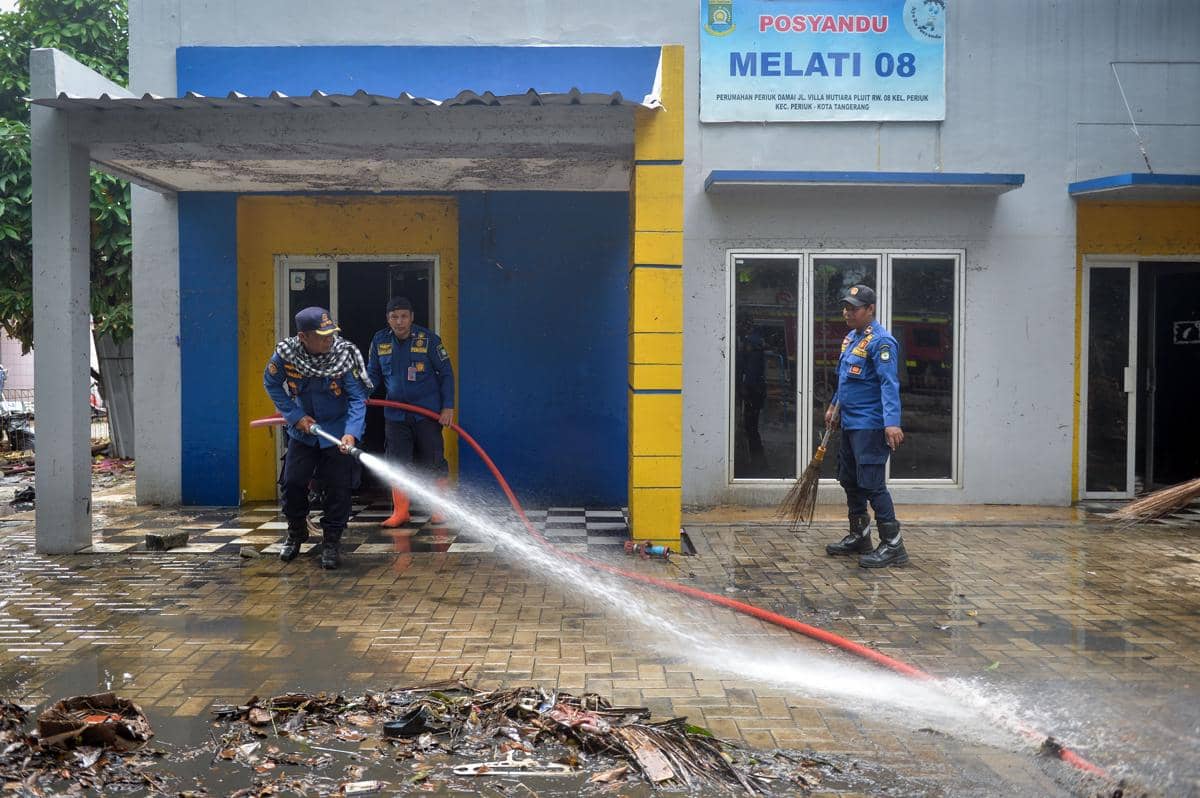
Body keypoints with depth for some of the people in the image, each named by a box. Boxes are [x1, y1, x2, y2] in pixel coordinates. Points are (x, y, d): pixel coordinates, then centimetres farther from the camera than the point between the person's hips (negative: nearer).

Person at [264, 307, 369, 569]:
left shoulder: (345, 355, -23)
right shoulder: (285, 353, -18)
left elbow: (358, 398, -22)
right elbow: (272, 384, 0)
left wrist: (351, 433, -36)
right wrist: (295, 416, -10)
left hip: (337, 431, -2)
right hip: (302, 430, 2)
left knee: (338, 487, -5)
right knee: (293, 483, 1)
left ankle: (332, 543, 11)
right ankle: (296, 534, 27)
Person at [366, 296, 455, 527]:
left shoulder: (428, 339, -7)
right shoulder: (380, 341, 2)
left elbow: (446, 373, -2)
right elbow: (373, 374, 13)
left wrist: (448, 407, -8)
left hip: (428, 412, -3)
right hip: (395, 414, 3)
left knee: (433, 461, 3)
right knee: (396, 463, 5)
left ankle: (440, 509, 16)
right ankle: (400, 512, 14)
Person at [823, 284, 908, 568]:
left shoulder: (880, 341, -16)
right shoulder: (850, 338, 13)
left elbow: (889, 383, -25)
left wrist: (892, 423, -33)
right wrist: (835, 405, 29)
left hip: (870, 426, -10)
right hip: (849, 424, 10)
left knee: (872, 485, -9)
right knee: (850, 481, 17)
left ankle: (893, 546, -2)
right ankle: (859, 536, 30)